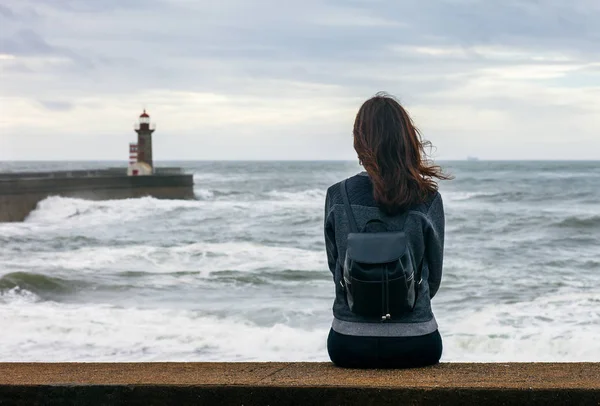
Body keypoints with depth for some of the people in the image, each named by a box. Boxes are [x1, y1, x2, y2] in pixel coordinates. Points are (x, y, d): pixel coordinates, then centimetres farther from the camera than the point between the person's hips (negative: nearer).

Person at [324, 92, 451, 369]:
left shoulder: (337, 197, -6)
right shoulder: (428, 200, -8)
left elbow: (335, 266, 5)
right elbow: (433, 277, 3)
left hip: (349, 345, 1)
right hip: (415, 346, 0)